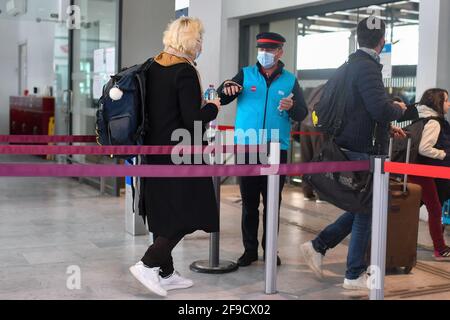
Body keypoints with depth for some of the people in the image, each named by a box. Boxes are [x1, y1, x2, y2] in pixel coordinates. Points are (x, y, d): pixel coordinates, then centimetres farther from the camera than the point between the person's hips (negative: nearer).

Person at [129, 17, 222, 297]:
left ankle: (165, 273, 23)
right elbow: (192, 119, -20)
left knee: (165, 215, 15)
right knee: (188, 216, 2)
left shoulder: (153, 67, 7)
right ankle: (148, 264, -3)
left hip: (155, 153, 8)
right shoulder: (185, 71, -17)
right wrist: (213, 108, -2)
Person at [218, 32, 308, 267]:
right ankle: (250, 249, 14)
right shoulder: (245, 75, 6)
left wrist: (291, 107, -20)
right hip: (246, 148, 0)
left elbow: (302, 114, 2)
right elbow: (220, 99, 0)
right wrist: (227, 89, -23)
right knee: (249, 202, 5)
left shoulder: (290, 80, 7)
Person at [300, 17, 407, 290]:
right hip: (361, 151, -9)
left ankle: (318, 246, 19)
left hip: (352, 147, 9)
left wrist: (388, 127, 22)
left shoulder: (354, 64, 13)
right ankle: (355, 275, 12)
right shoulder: (367, 67, -18)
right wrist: (398, 109, -5)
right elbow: (381, 109, -26)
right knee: (365, 211, 2)